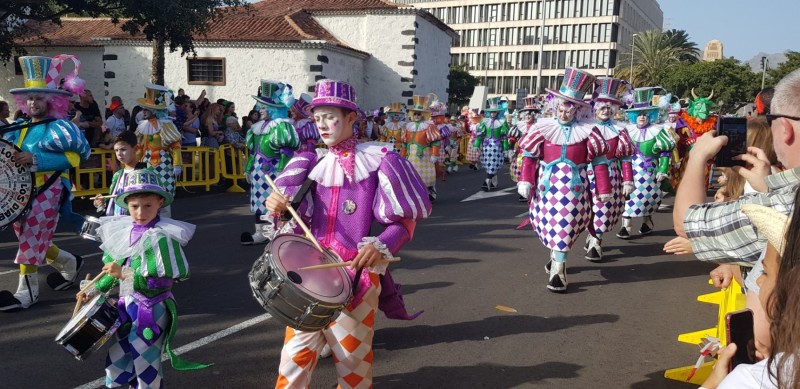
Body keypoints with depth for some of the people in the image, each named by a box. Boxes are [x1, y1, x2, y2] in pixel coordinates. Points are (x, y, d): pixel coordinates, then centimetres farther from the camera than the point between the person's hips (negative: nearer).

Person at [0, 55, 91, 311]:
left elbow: (80, 154, -20)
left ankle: (27, 291, 7)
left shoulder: (58, 127, -11)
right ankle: (70, 264, 33)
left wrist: (35, 159, -23)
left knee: (32, 238, -4)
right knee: (31, 238, 13)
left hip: (47, 191, -8)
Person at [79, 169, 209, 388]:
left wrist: (125, 274, -24)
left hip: (151, 309, -7)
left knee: (146, 365, 6)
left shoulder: (163, 237, -19)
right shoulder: (122, 231, 3)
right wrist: (94, 291, 12)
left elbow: (165, 280, -25)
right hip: (126, 305, 7)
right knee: (117, 362, 19)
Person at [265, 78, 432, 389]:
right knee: (298, 347, 5)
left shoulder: (376, 160, -6)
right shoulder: (311, 162, 8)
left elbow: (405, 220, -6)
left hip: (357, 272, -3)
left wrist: (381, 246, -24)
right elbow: (300, 218, 7)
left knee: (351, 351, 11)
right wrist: (279, 206, -14)